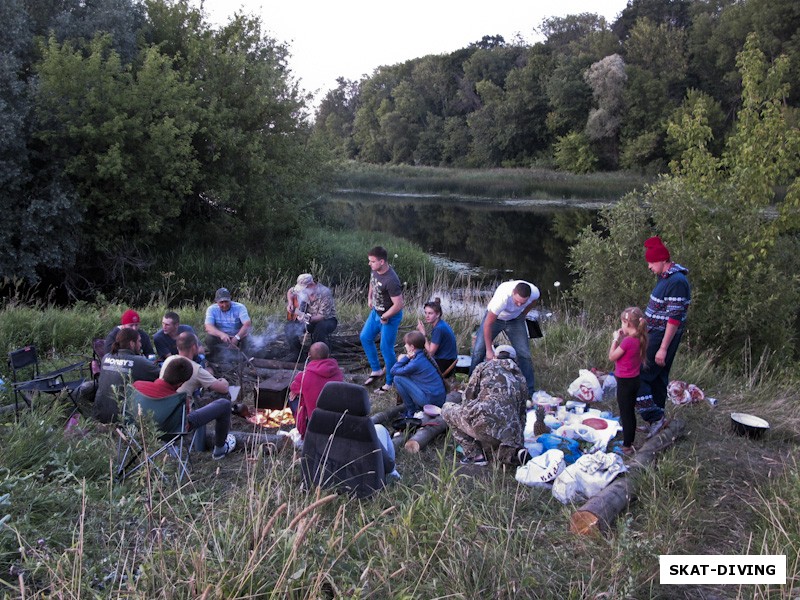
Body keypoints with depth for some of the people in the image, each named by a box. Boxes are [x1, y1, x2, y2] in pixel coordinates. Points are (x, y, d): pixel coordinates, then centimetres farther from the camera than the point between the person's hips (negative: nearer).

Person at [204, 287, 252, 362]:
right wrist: (221, 334, -42)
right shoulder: (211, 309, -8)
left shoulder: (240, 307, -12)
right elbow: (208, 327, -22)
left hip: (236, 337, -1)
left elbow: (248, 324, -25)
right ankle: (214, 357, 0)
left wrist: (237, 338, -40)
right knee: (209, 338, -28)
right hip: (220, 338, 1)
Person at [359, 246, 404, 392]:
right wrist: (370, 298, 12)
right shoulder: (375, 270, -9)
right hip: (376, 312, 9)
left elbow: (399, 304, -31)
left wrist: (385, 317, -19)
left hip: (390, 317, -9)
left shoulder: (391, 281, -34)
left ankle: (389, 382, 17)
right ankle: (376, 370, 33)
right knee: (365, 337, 17)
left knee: (386, 348, -1)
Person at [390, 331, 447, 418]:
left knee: (398, 378, -7)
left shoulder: (416, 363, -18)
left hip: (431, 400, -9)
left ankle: (411, 412, 2)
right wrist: (407, 358, 1)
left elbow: (393, 371, -9)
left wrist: (406, 357, -5)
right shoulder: (425, 356, 8)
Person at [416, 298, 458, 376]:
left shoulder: (439, 328, -22)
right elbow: (432, 348, 6)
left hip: (444, 366, -9)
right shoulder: (439, 325, 6)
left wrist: (422, 332, -17)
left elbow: (430, 352, -19)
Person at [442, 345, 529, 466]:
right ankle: (517, 454, 2)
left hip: (484, 423, -6)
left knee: (447, 409, 18)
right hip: (508, 433, 6)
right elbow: (521, 411, 26)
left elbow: (468, 395, 11)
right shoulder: (520, 378, 25)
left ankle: (475, 454, 9)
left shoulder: (484, 366, 13)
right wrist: (518, 440, 33)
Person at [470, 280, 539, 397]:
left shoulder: (535, 293, -30)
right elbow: (488, 324, -33)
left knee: (524, 354, -5)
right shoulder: (502, 296, -43)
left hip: (515, 319, 3)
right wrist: (489, 350, -29)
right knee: (478, 351, -8)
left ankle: (530, 392, 5)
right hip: (494, 318, -3)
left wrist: (522, 316, 5)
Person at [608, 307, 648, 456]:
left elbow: (612, 357, -15)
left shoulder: (628, 341, -25)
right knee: (630, 413, 20)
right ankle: (630, 442, 32)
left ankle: (626, 446, 13)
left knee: (625, 414, 3)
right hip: (634, 380, 8)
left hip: (625, 382, -8)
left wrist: (616, 339, -7)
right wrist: (623, 337, 1)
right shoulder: (640, 339, -1)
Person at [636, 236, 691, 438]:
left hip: (663, 337, -10)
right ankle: (656, 421, 26)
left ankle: (655, 417, -5)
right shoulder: (665, 277, 9)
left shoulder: (677, 282, -22)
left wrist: (663, 348, -24)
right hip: (656, 333, 10)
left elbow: (675, 318, -24)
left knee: (639, 377, -9)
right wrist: (648, 330, 24)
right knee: (658, 378, 16)